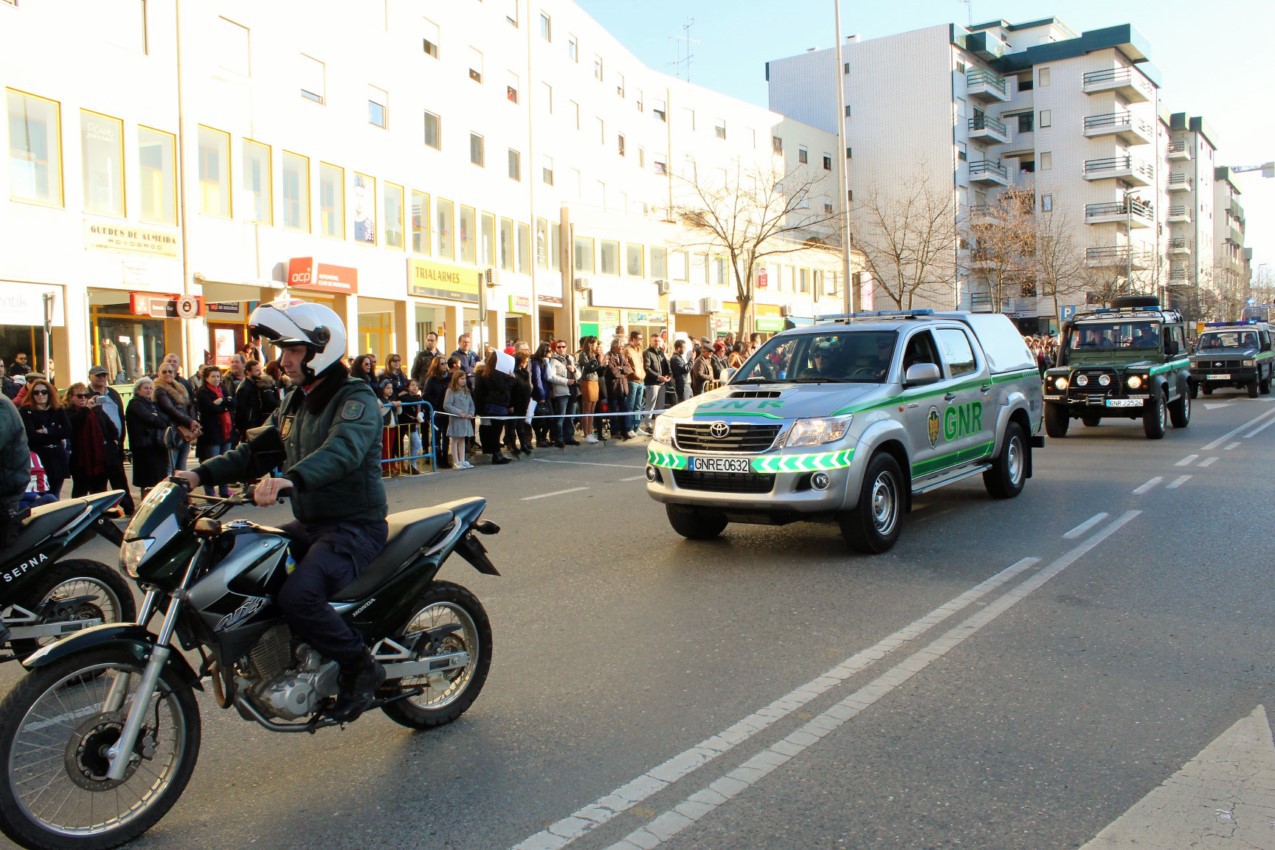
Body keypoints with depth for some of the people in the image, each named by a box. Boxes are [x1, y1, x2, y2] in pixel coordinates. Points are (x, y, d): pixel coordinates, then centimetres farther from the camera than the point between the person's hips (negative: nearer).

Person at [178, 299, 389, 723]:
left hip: (354, 526, -9)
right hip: (309, 524, 9)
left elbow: (344, 449, -33)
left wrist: (292, 479, -50)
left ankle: (361, 667, -8)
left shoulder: (356, 398, -13)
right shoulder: (294, 402, 17)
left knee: (297, 596, -30)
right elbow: (255, 451, 14)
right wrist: (202, 474, -1)